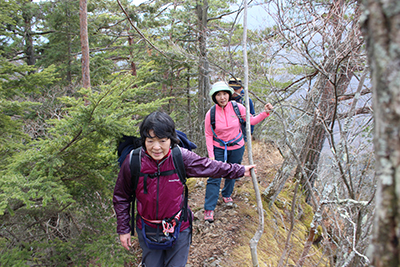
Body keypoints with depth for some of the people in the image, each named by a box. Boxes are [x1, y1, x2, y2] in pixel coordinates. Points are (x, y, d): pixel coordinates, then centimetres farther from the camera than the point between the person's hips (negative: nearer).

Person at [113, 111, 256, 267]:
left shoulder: (181, 157, -19)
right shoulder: (133, 162, -19)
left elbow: (210, 166, -3)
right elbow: (121, 198, -4)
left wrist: (240, 170, 6)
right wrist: (123, 229, 0)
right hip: (147, 231, 0)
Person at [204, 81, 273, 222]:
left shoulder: (237, 107, -13)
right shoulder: (211, 114, -15)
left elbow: (252, 121, -1)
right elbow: (208, 135, -8)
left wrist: (265, 113, -16)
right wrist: (211, 155, -13)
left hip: (237, 147, 2)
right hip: (218, 148, -2)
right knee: (214, 177, -8)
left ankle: (226, 194, 45)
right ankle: (209, 209, -2)